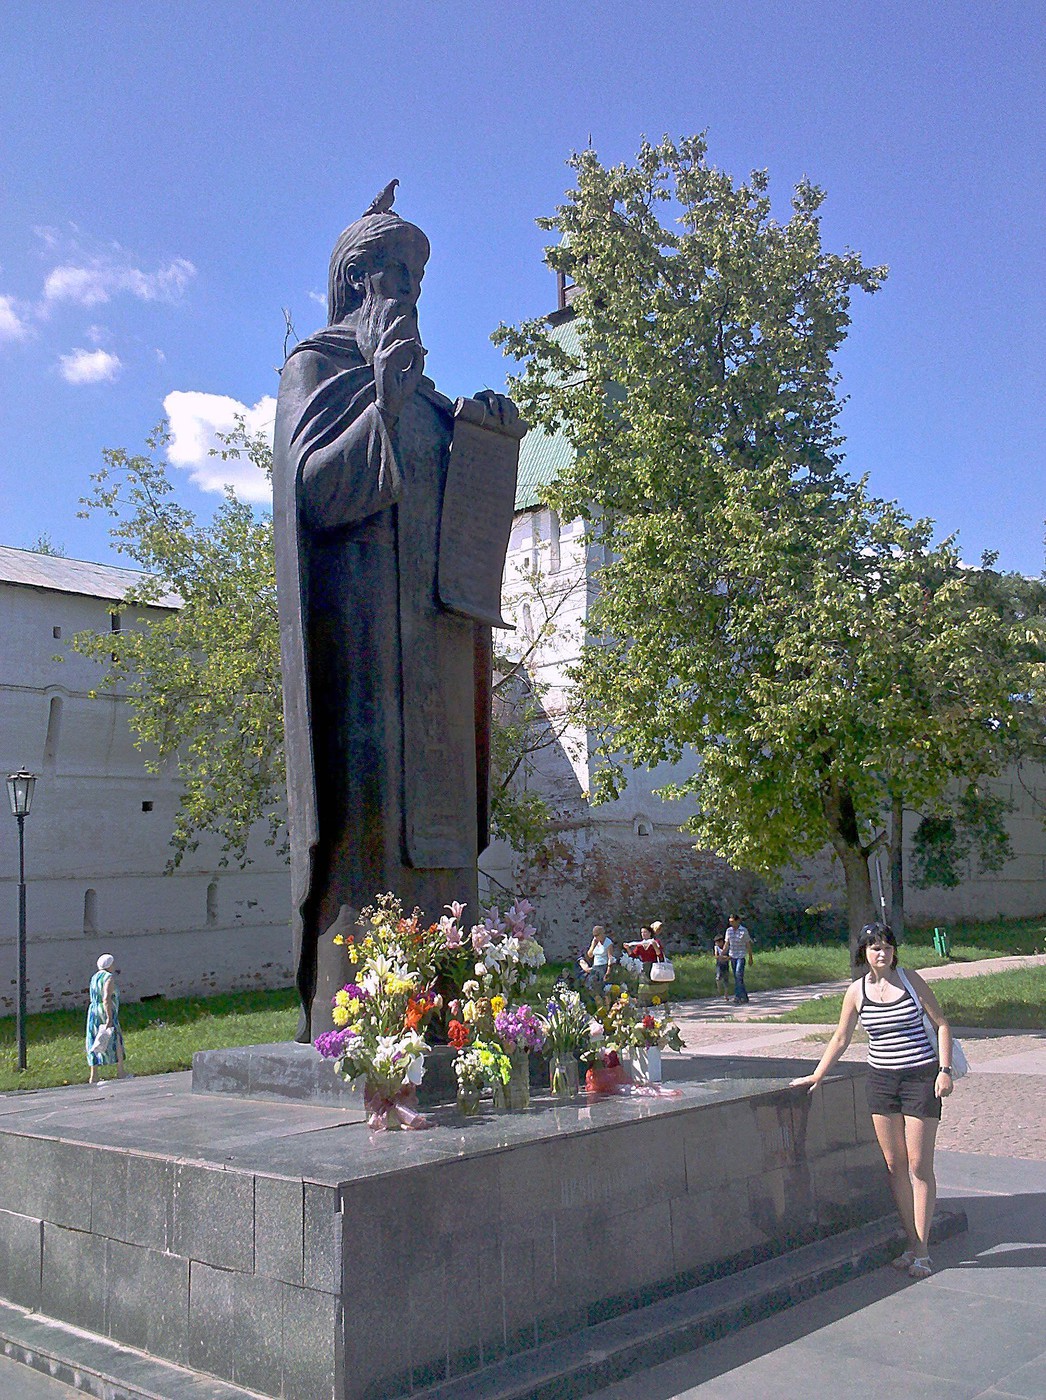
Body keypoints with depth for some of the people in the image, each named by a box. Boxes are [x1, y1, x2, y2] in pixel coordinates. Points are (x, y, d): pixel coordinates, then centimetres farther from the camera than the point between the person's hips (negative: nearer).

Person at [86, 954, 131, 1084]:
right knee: (116, 1041, 5)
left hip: (93, 1011, 8)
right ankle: (121, 1071, 10)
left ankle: (93, 1076, 6)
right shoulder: (109, 978, -12)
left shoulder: (95, 977, 13)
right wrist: (109, 1018, -25)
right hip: (106, 1013, -8)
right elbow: (106, 998, -23)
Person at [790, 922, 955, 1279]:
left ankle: (922, 1252, 7)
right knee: (894, 1165, 6)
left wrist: (945, 1070, -8)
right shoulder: (857, 991, 2)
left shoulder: (910, 980, -3)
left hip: (921, 1077, -3)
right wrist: (816, 1075, 10)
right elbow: (840, 1039, 12)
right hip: (881, 1079, 3)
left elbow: (941, 1023, 2)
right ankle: (912, 1244, 18)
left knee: (919, 1166, -2)